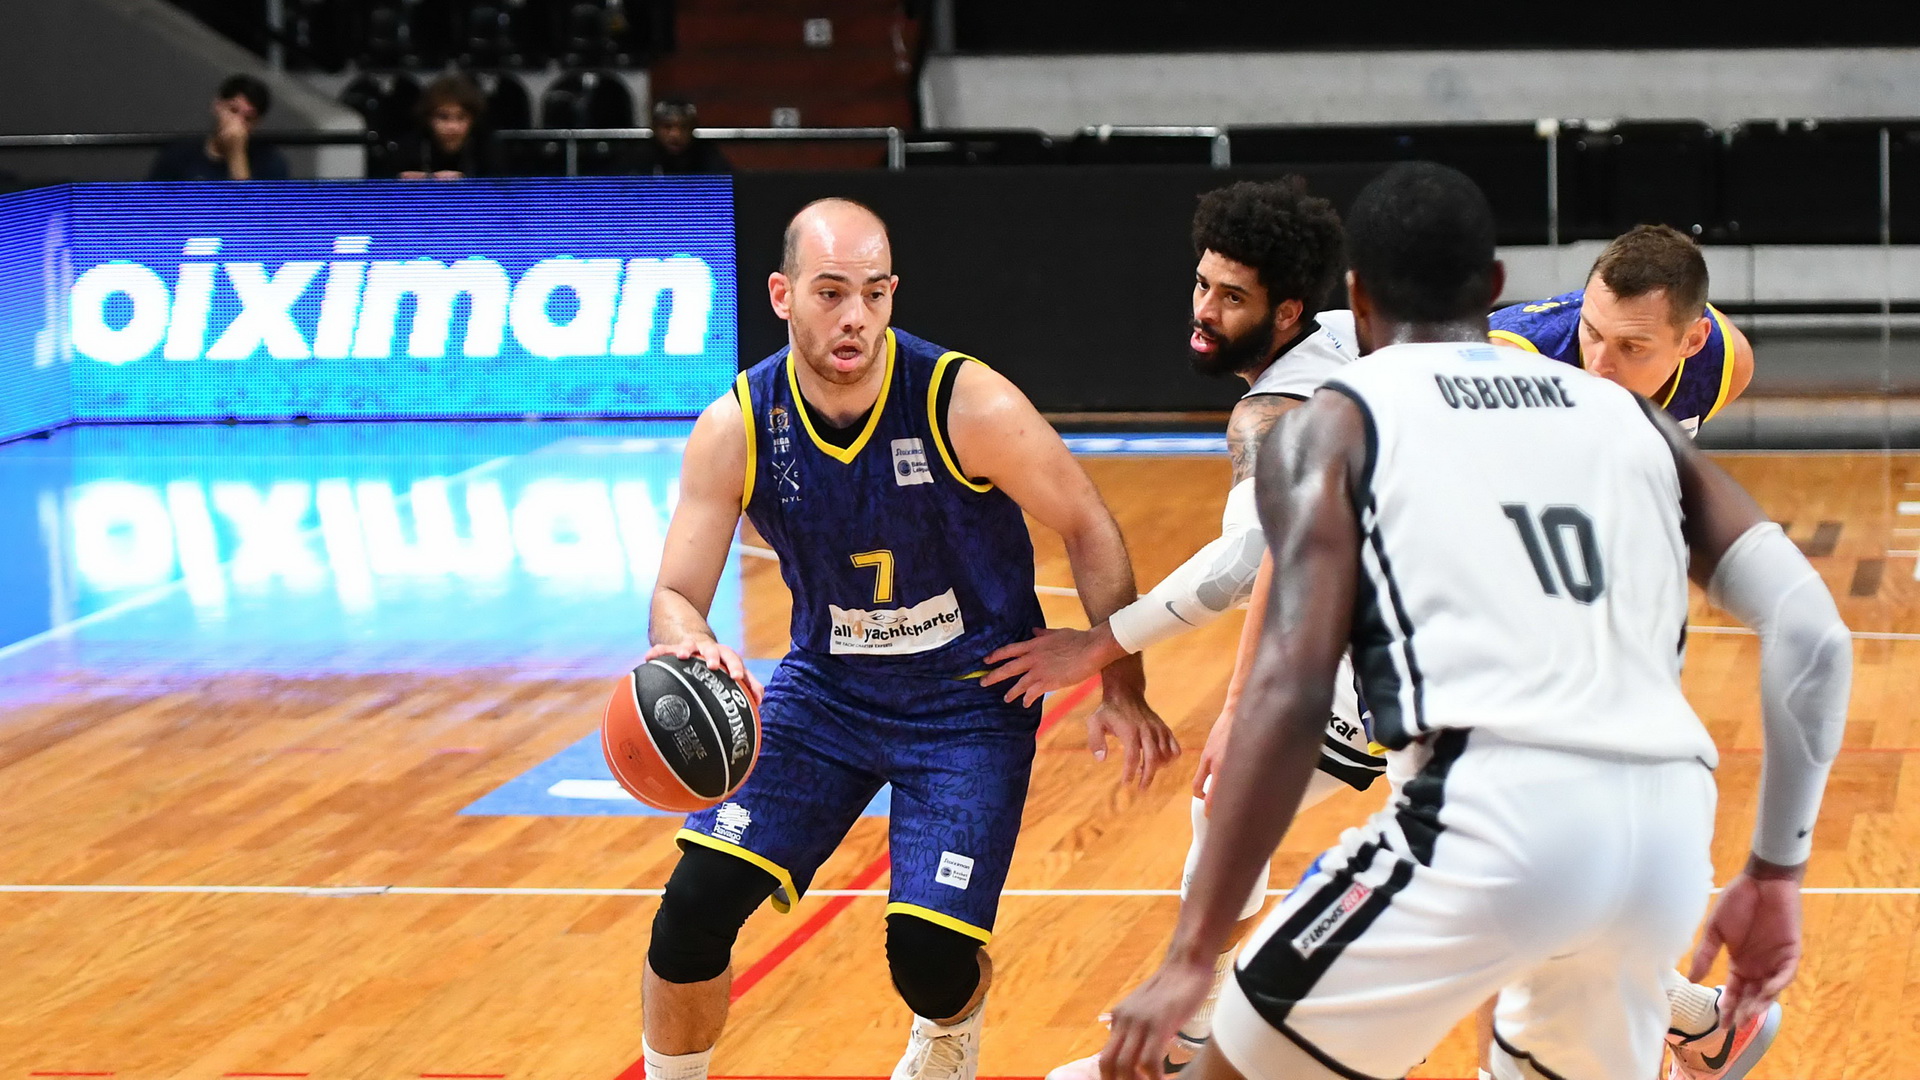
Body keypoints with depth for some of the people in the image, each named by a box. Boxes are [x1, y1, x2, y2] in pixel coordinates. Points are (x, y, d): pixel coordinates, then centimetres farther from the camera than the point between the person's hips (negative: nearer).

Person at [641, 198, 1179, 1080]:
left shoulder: (970, 405, -23)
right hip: (826, 686, 3)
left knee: (931, 957, -12)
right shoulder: (735, 429, -15)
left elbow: (1088, 530, -10)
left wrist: (1122, 692, -13)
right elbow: (676, 596, -11)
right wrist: (687, 647, -36)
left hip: (972, 701, -2)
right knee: (694, 906, -12)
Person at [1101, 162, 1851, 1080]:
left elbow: (1293, 690, -2)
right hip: (1667, 835, 5)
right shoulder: (1627, 414, 24)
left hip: (1492, 816, -5)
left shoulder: (1334, 424, 13)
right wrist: (1775, 873, 22)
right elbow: (1813, 636, 14)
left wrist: (1192, 957, -3)